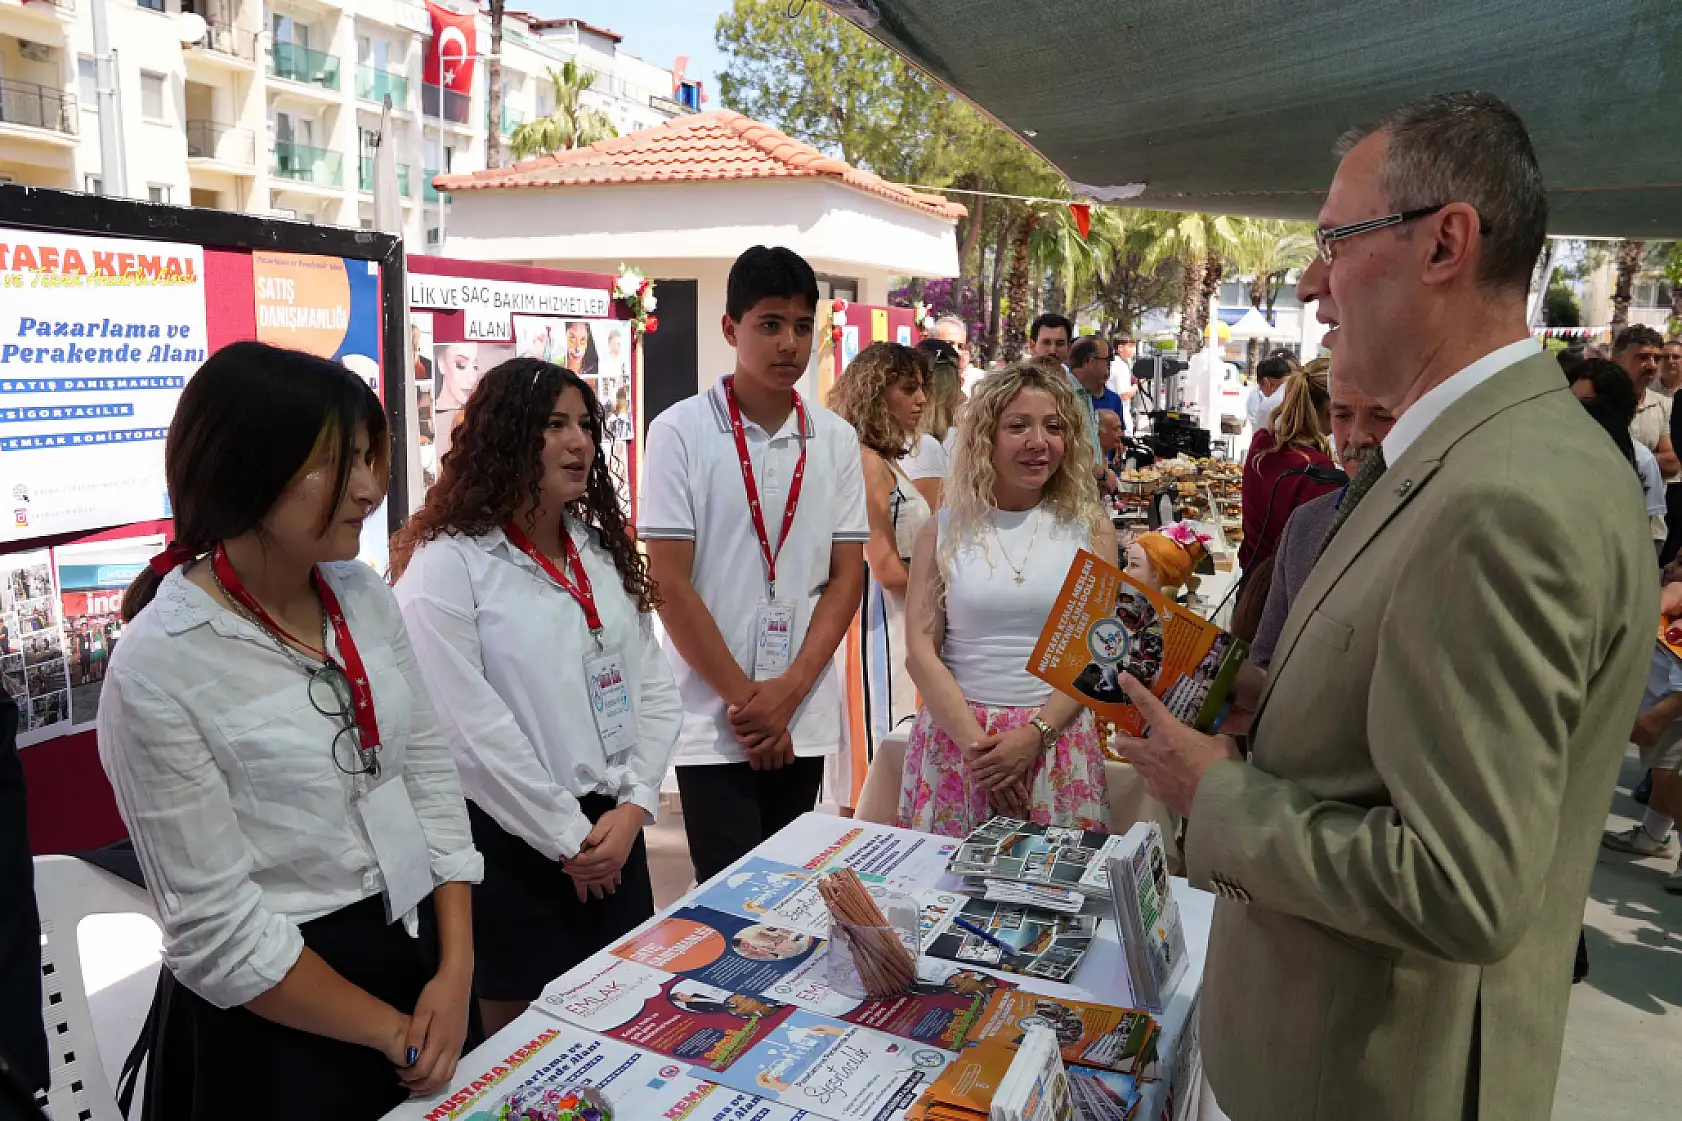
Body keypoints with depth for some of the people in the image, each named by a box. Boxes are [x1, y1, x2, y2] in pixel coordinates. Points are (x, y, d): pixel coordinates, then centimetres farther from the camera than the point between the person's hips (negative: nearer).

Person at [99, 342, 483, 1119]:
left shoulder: (363, 594, -2)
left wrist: (456, 969, -5)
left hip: (423, 955, 6)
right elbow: (214, 929, -17)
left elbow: (429, 772, 2)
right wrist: (391, 1033, -9)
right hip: (282, 1030, -5)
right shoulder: (157, 667, -19)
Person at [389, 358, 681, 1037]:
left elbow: (654, 688, 6)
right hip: (515, 848, -6)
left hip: (615, 833, 6)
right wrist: (567, 839, -12)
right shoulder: (447, 564, -12)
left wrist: (633, 806, -6)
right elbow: (472, 731, -17)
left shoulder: (604, 550, 9)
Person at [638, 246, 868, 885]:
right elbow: (669, 583, -8)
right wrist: (744, 699, -10)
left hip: (805, 720, 4)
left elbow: (846, 576, 5)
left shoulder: (835, 440, 5)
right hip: (713, 721, -3)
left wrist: (788, 691, -7)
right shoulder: (681, 431, -6)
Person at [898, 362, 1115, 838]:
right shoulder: (944, 530, 2)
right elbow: (921, 648, -2)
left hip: (1056, 738, 0)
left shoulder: (1090, 529, 2)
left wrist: (1033, 734, -13)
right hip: (955, 733, 0)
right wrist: (975, 742, -12)